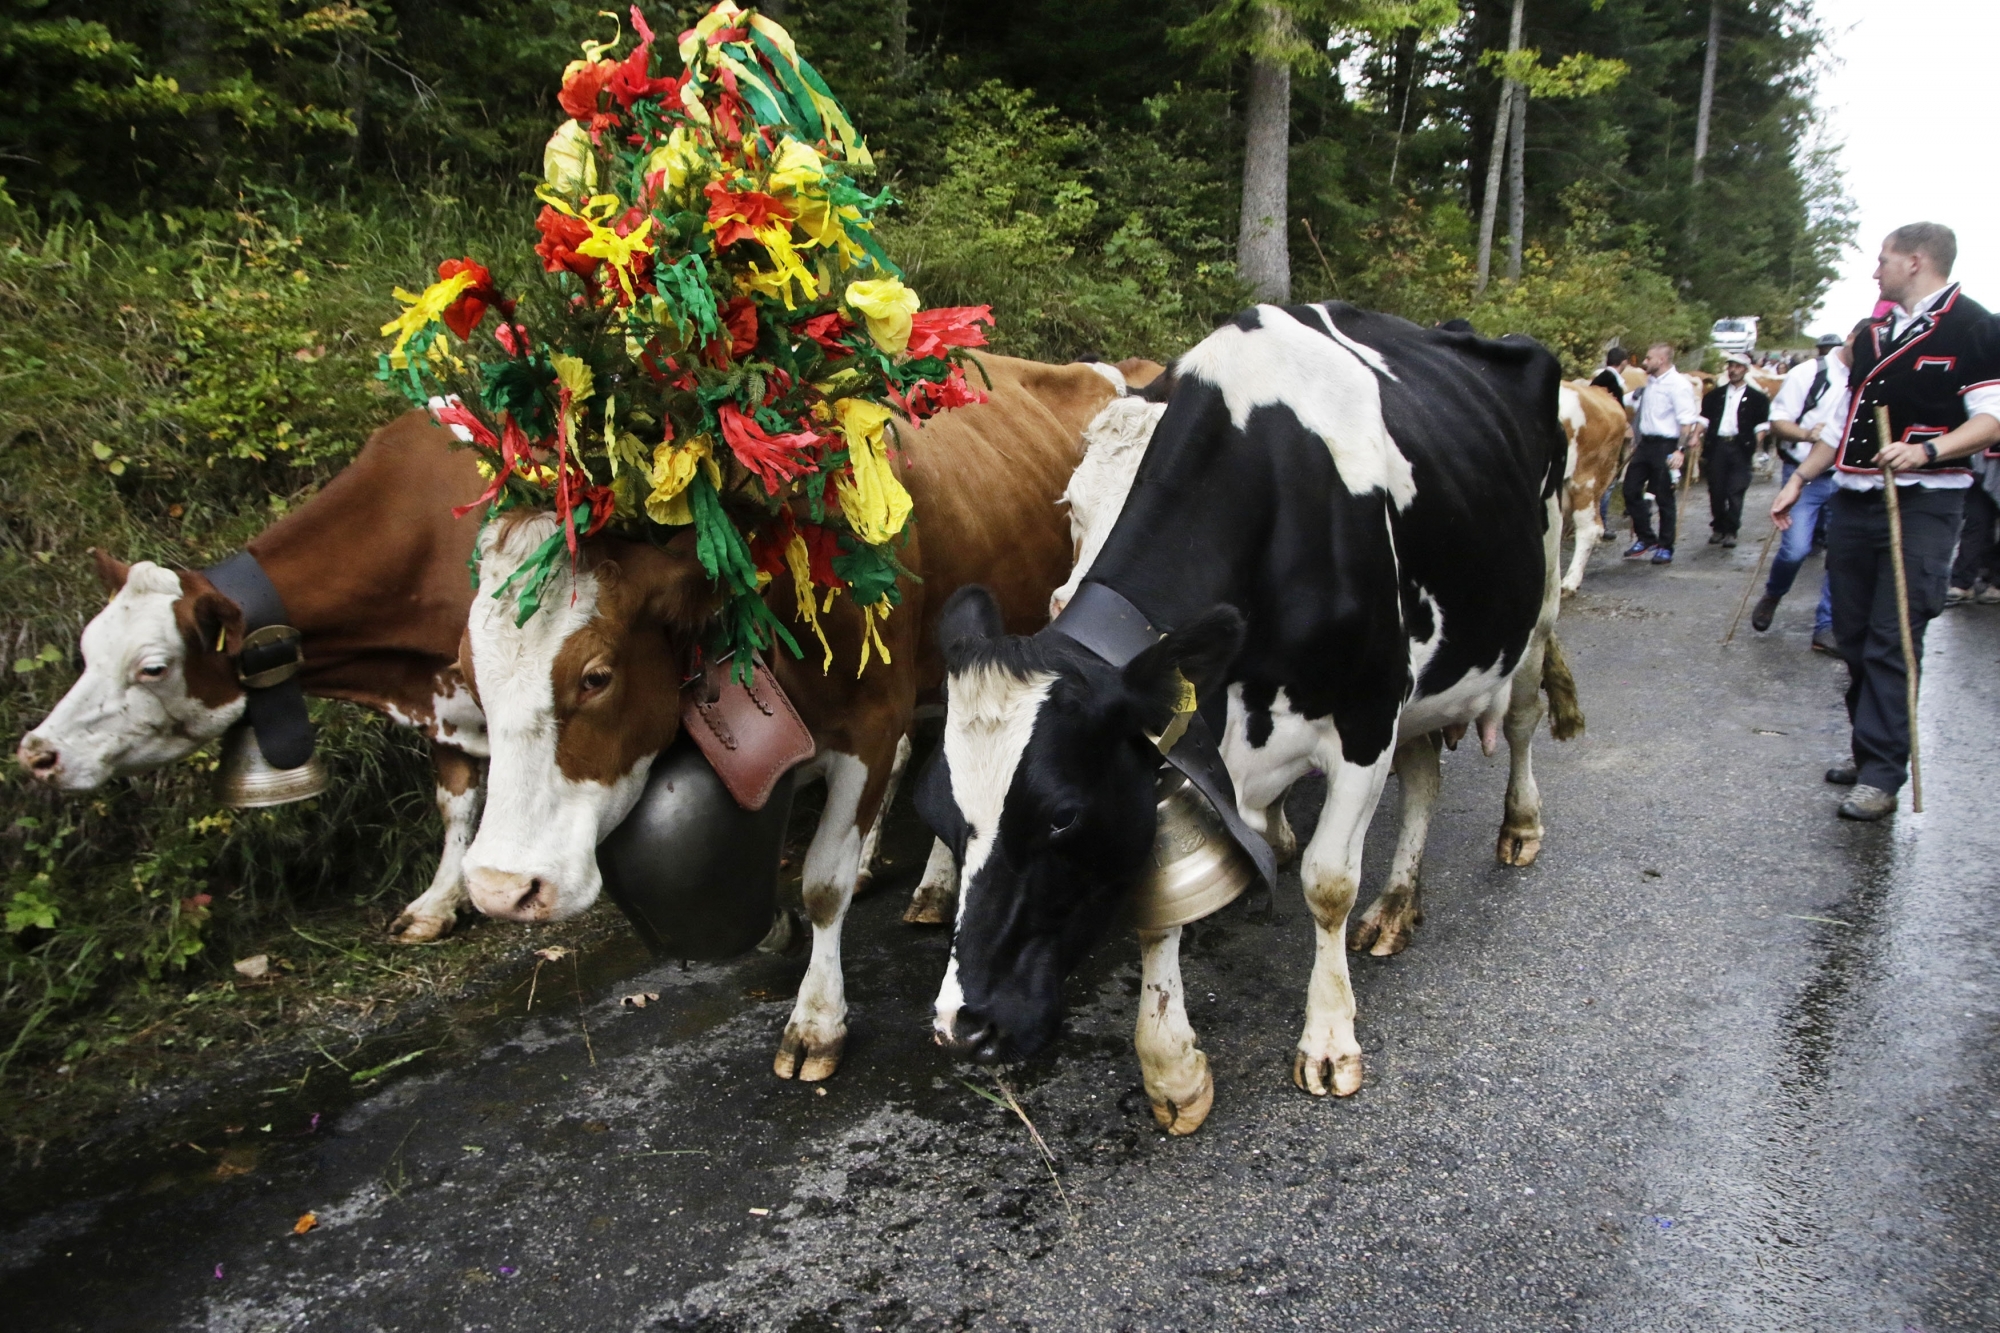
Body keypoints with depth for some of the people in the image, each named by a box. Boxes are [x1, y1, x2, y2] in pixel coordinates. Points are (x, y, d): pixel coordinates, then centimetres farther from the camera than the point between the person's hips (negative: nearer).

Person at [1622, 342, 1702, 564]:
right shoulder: (1649, 383, 12)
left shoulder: (1678, 384, -13)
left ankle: (1665, 548, 11)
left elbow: (1688, 421, -18)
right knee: (1631, 490, 8)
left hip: (1666, 446, -8)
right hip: (1646, 443, 8)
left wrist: (1680, 450, -24)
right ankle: (1645, 539, 21)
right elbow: (1628, 400, 31)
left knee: (1664, 497, 0)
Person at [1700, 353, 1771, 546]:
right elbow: (1704, 418, 12)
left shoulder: (1756, 397, 6)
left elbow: (1761, 425, 3)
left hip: (1740, 447, -3)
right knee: (1716, 490, 5)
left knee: (1735, 491, -6)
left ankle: (1730, 531, 0)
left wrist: (1754, 444, -8)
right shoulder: (1715, 394, 14)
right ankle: (1718, 528, 18)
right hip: (1717, 445, 3)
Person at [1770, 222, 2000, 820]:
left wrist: (1927, 450, -27)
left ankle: (1881, 777, -7)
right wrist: (1798, 480, 19)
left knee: (1893, 641, -10)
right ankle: (1870, 750, 19)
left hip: (1923, 505, -7)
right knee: (1853, 636, 8)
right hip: (1853, 499, 7)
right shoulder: (1870, 333, 17)